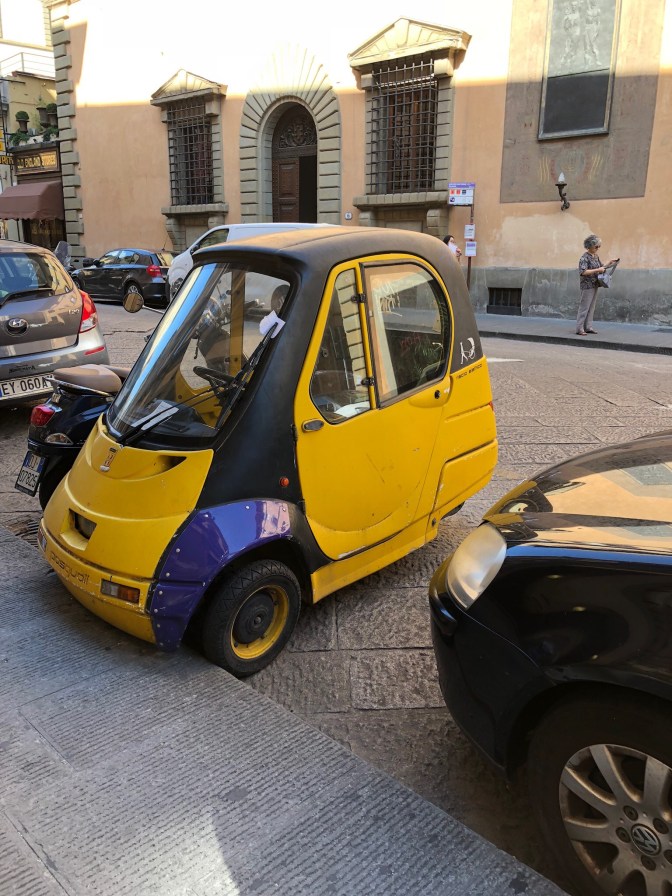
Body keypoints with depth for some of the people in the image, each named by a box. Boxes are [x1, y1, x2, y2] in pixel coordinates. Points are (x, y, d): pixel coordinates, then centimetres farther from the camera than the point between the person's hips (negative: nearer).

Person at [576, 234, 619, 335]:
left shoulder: (596, 256, 12)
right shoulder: (585, 257, -14)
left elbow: (601, 266, 27)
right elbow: (583, 272, -24)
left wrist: (610, 262, 15)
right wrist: (597, 270, -23)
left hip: (594, 285, 8)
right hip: (587, 286, -8)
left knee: (591, 308, 11)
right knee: (584, 308, -6)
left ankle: (588, 327, 16)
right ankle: (579, 329, -2)